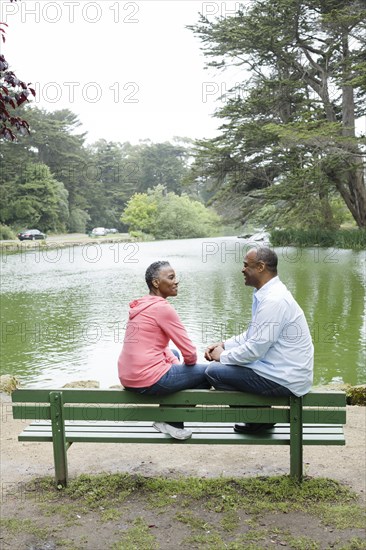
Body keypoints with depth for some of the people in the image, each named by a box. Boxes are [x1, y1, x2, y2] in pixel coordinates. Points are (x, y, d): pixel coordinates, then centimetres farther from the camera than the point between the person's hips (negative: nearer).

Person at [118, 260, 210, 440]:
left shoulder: (142, 305, 14)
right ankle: (171, 421, 10)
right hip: (148, 380, -9)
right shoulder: (163, 308, -14)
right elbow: (190, 353, -12)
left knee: (172, 353, 35)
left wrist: (176, 364, 9)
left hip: (128, 378, 10)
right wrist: (187, 364, 9)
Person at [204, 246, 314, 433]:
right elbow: (252, 335, 17)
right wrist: (223, 345, 6)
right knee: (222, 363, 18)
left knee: (214, 371, -12)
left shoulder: (273, 300, -23)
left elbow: (255, 350, -23)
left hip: (285, 380, -10)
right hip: (286, 371, 10)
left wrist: (223, 356, -8)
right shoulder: (268, 293, 8)